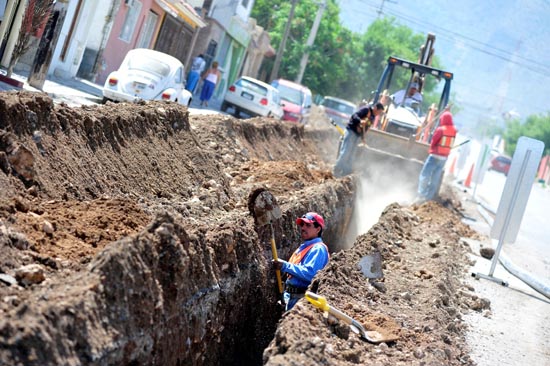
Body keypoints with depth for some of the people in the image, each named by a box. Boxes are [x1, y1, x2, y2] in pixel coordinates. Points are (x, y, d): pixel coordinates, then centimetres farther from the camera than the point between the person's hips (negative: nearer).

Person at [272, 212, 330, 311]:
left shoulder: (318, 249, -12)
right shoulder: (303, 247, 20)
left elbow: (309, 274, -25)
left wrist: (285, 266, -25)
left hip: (303, 299, -10)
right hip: (291, 297, 10)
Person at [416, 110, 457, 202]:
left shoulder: (440, 129, -15)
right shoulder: (454, 131, 4)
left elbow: (433, 142, -8)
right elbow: (450, 144, 6)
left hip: (435, 156, -6)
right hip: (444, 157, 6)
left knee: (424, 175, -1)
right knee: (435, 178, 10)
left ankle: (422, 196, -9)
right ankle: (429, 197, 11)